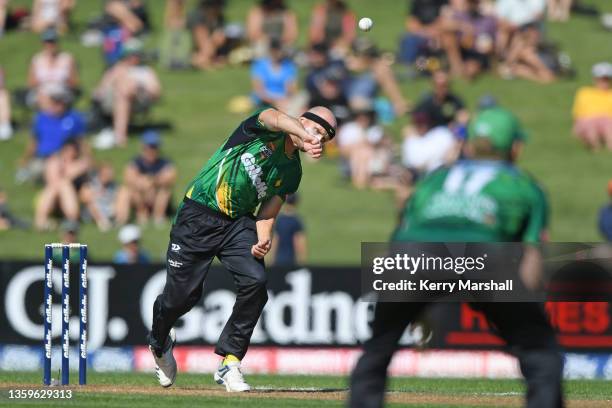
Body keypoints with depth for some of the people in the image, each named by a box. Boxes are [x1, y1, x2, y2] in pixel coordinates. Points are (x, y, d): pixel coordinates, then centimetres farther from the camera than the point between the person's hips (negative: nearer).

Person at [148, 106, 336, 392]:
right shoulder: (265, 129, -11)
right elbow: (278, 119, -35)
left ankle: (230, 363, -8)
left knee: (255, 281, -20)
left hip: (239, 224, 5)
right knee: (182, 295, -2)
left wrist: (262, 242, -17)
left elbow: (267, 214, 5)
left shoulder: (292, 172, 6)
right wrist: (303, 135, -56)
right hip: (198, 217, -5)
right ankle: (159, 343, 34)